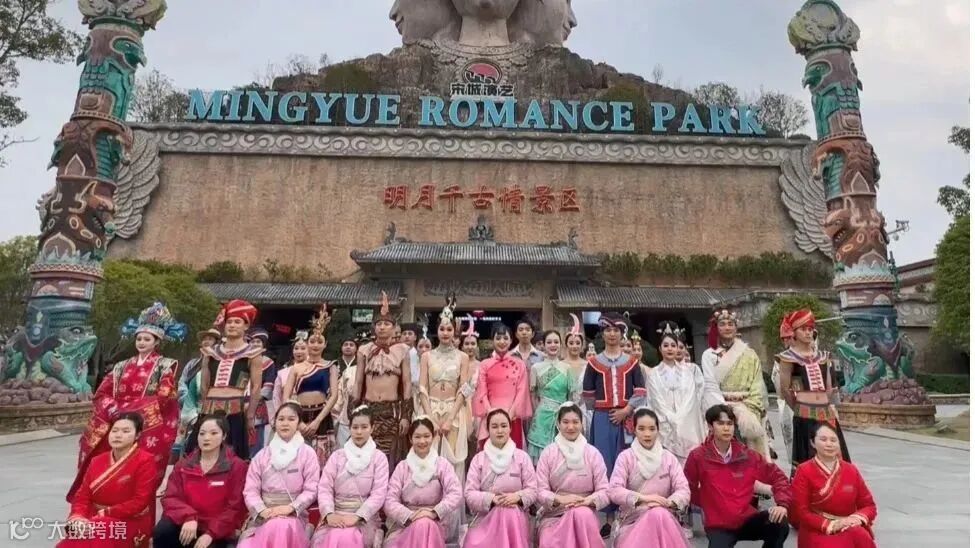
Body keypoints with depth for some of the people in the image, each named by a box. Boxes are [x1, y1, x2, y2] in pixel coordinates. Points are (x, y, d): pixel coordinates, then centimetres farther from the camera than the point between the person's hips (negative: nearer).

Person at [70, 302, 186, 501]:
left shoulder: (165, 365, 3)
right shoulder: (122, 366, 18)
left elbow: (163, 398, -7)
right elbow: (101, 394, 12)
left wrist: (127, 409, -11)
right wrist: (114, 409, -9)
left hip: (148, 427, -4)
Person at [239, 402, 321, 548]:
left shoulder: (307, 453, 3)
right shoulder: (262, 455, 12)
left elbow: (311, 490, -1)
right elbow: (250, 490, 5)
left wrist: (290, 508, -15)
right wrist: (262, 510, -12)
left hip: (293, 516, -2)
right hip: (262, 516, 2)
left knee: (280, 527, -36)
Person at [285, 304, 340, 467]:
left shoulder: (330, 367, 7)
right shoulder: (296, 368, 10)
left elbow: (334, 395, -3)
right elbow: (286, 397, 3)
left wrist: (317, 421, -12)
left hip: (322, 418, -1)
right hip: (300, 416, 1)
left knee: (321, 461, -1)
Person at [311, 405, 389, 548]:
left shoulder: (379, 457, 4)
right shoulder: (337, 456, 11)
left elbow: (379, 494, -5)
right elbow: (324, 488, 2)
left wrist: (357, 516, -18)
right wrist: (329, 514, -16)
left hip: (365, 518, -2)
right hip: (336, 515, 2)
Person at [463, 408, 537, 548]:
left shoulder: (522, 456, 4)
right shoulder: (479, 458, 4)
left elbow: (533, 490, 3)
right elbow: (469, 493, -2)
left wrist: (517, 496, -19)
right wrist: (492, 498, -18)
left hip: (516, 517, 1)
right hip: (486, 516, 0)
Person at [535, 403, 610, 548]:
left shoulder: (593, 453, 1)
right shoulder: (548, 452, 1)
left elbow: (605, 491, -2)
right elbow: (540, 491, -4)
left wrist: (587, 500, -22)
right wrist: (560, 499, -23)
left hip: (585, 512, 1)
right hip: (553, 514, -1)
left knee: (581, 514, -34)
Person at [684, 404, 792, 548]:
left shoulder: (747, 455, -3)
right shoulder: (698, 456, -10)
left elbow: (777, 476, 5)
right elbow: (689, 488, 2)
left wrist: (782, 504, -8)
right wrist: (709, 502, -3)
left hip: (747, 520, 4)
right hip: (718, 526, -3)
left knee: (780, 525, -21)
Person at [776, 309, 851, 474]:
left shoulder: (822, 355, 14)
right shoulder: (788, 357, -4)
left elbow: (829, 387, 18)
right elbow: (785, 389, -3)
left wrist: (830, 406, 10)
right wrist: (798, 408, 5)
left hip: (827, 413, 6)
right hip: (805, 416, -5)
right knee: (807, 460, -1)